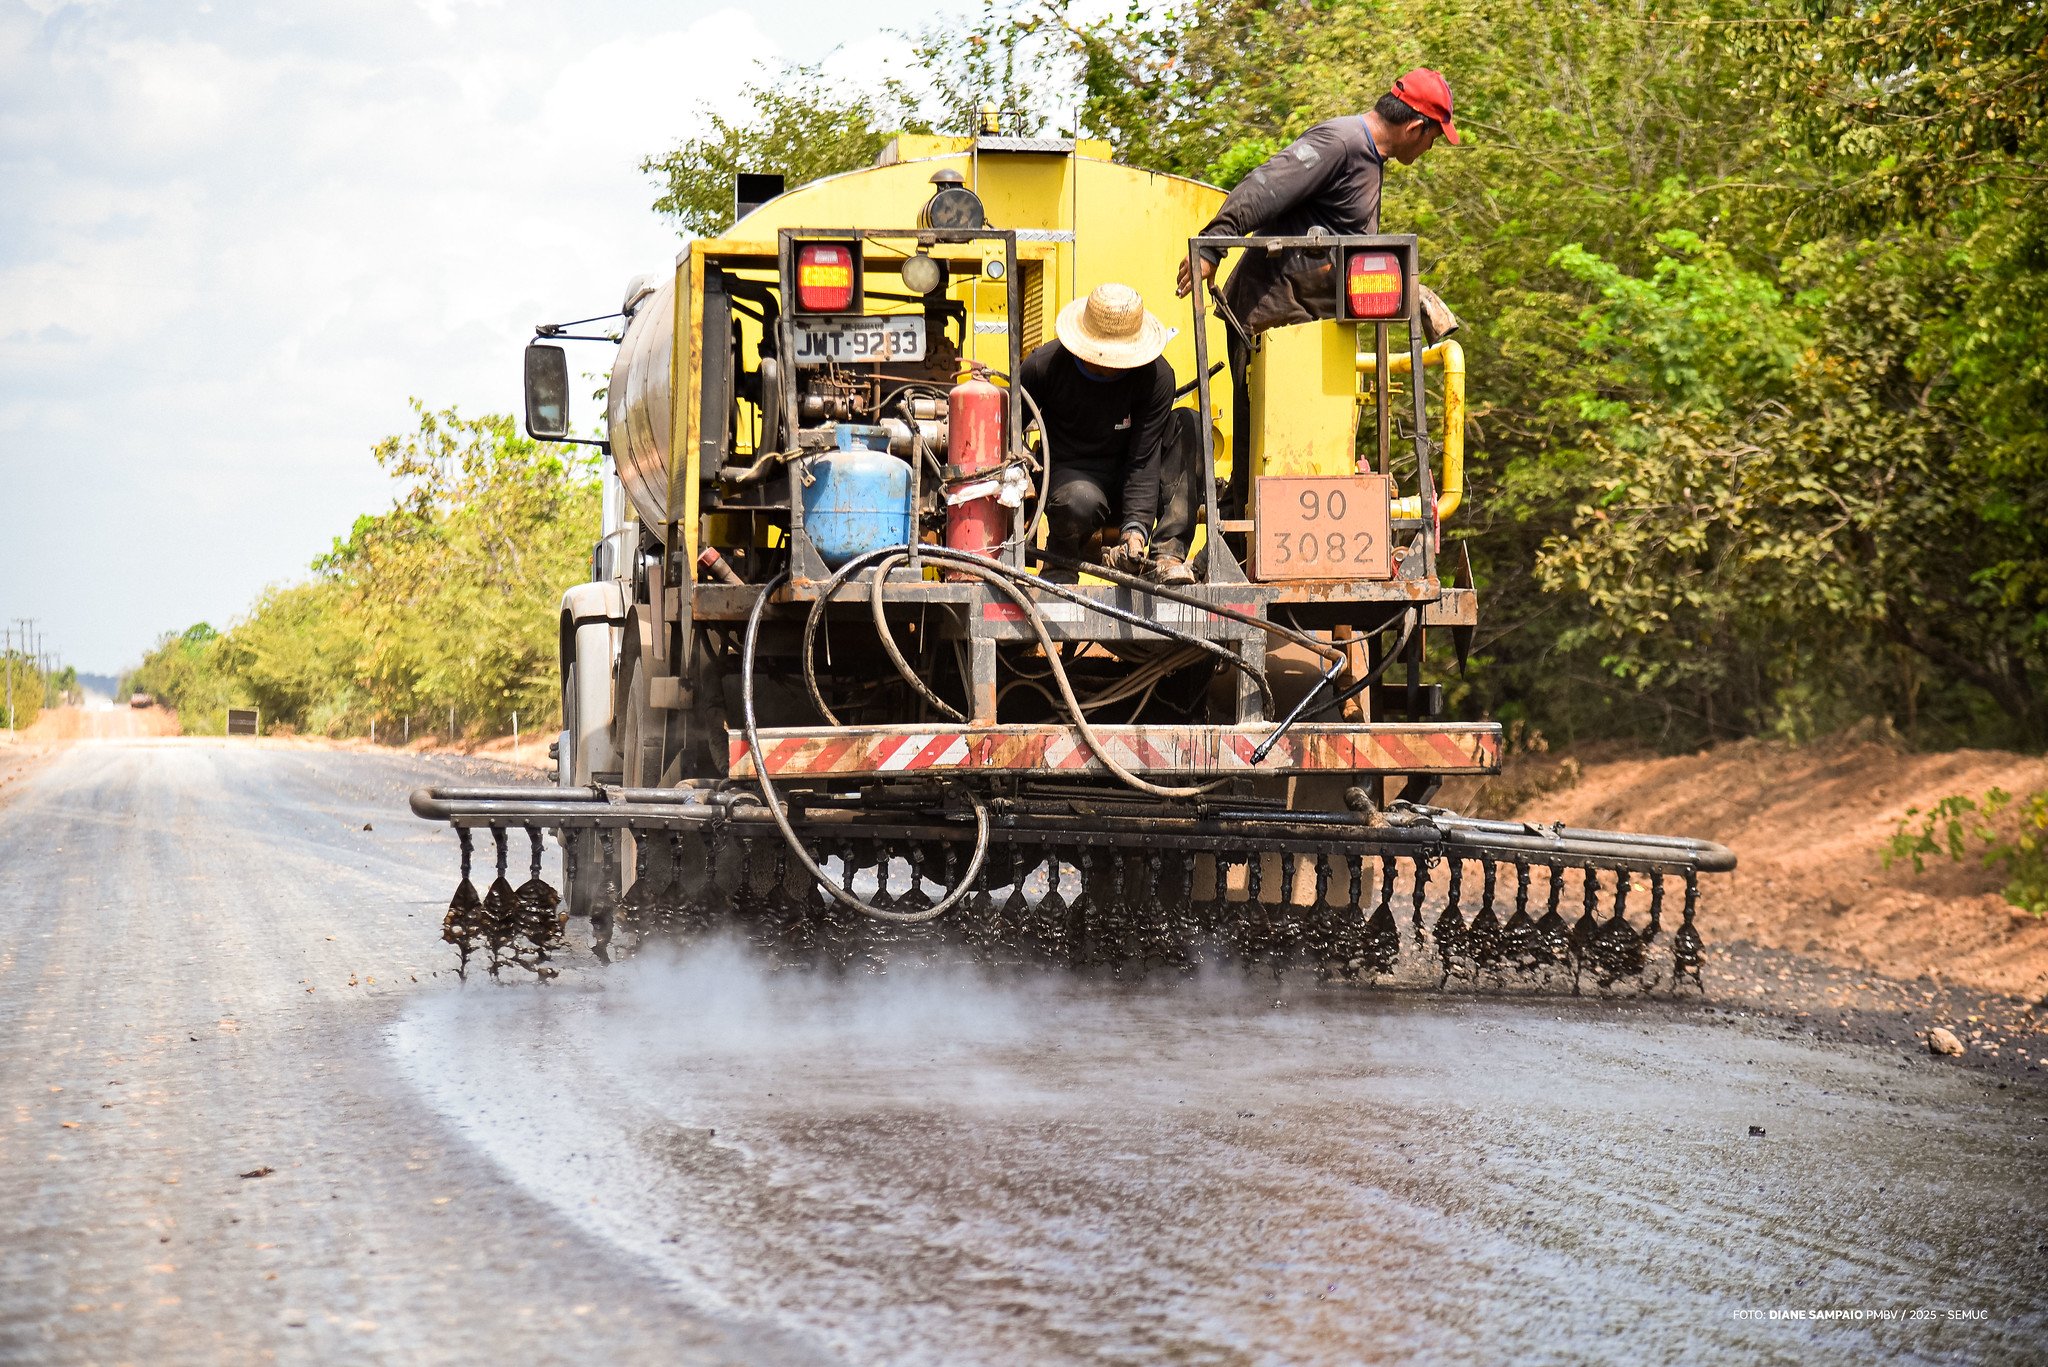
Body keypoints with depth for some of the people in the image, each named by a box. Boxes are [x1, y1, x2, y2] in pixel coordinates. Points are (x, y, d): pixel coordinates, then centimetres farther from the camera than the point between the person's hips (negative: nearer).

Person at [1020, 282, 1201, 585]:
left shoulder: (1156, 375, -15)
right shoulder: (1044, 365, -14)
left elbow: (1143, 459, -19)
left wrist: (1135, 528, -32)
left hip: (1128, 484, 2)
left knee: (1186, 423, -23)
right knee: (1081, 500, -40)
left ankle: (1167, 554, -28)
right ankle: (1060, 558, -2)